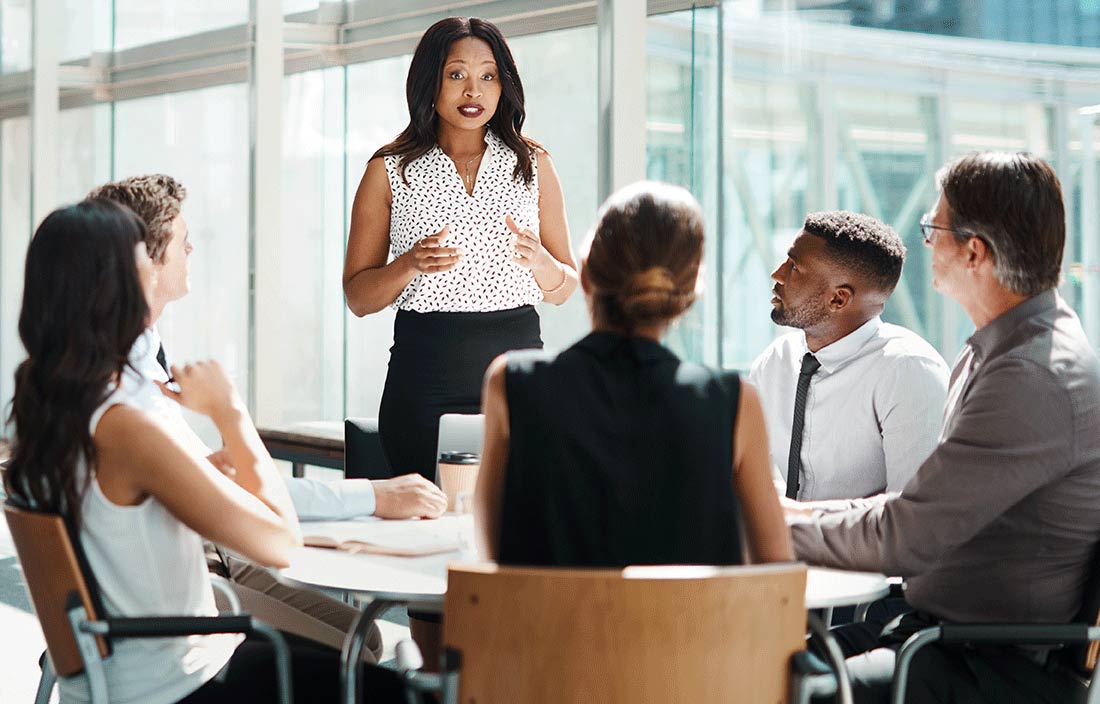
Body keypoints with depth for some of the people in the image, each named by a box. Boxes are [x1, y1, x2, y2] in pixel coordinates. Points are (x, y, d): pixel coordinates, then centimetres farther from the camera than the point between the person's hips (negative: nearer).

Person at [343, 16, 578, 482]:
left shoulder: (533, 165, 10)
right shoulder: (390, 171, 5)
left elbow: (563, 290, 12)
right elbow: (358, 297, 5)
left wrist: (539, 260, -9)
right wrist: (410, 264, -13)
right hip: (424, 380, -1)